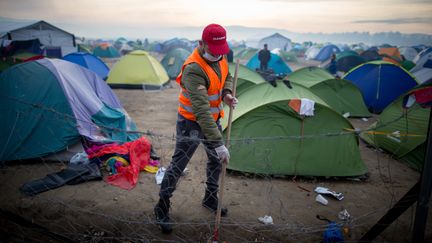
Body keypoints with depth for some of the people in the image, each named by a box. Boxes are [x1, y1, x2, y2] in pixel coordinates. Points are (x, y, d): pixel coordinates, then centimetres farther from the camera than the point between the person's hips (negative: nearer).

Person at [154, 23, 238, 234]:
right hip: (191, 123, -8)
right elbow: (201, 110, -39)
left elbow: (227, 76, 15)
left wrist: (227, 93, -10)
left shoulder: (220, 57, -6)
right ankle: (162, 209, 21)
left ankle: (210, 199, 41)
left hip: (213, 119, 8)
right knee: (178, 165, 1)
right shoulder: (193, 69, -32)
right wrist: (218, 143, -41)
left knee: (216, 160, 18)